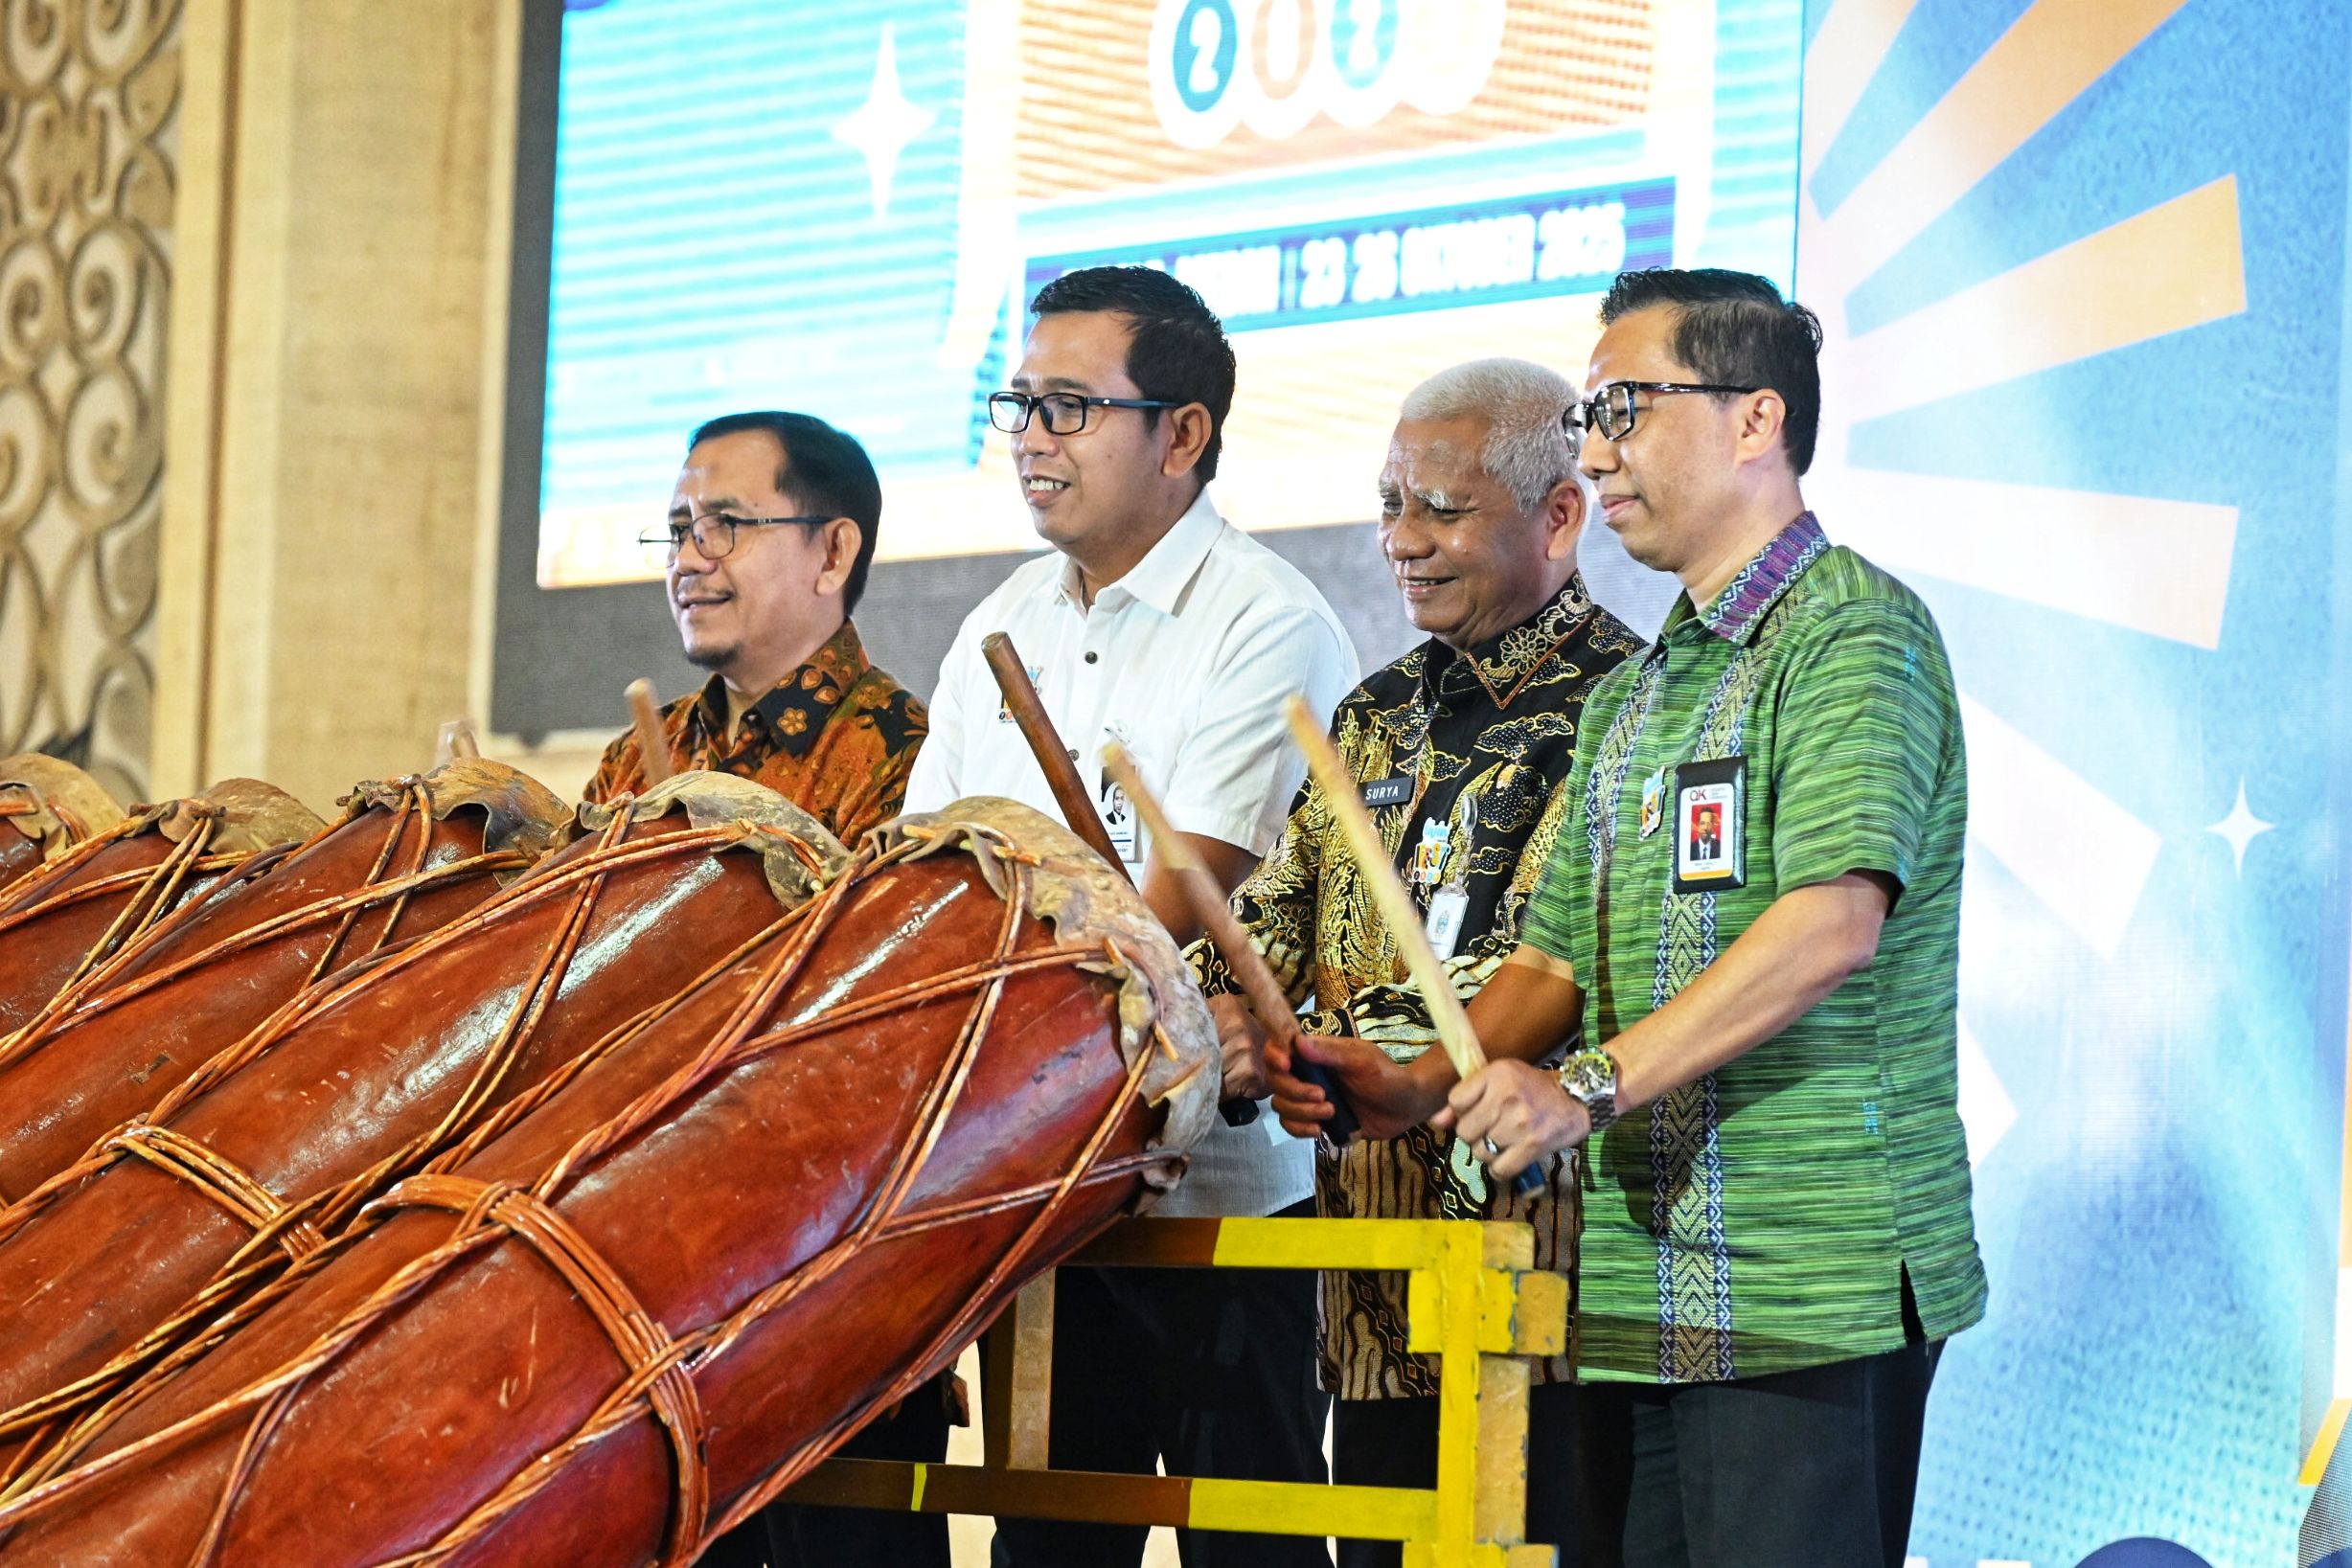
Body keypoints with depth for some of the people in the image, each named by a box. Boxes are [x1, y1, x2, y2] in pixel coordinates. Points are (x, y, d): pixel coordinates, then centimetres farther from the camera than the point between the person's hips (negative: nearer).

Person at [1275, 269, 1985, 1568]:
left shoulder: (1853, 625, -7)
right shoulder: (1632, 695, 22)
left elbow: (1832, 925, -20)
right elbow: (1557, 955, 20)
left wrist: (1588, 1085, -25)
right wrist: (1424, 1090, 1)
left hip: (1811, 1301, -8)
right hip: (1640, 1294, 9)